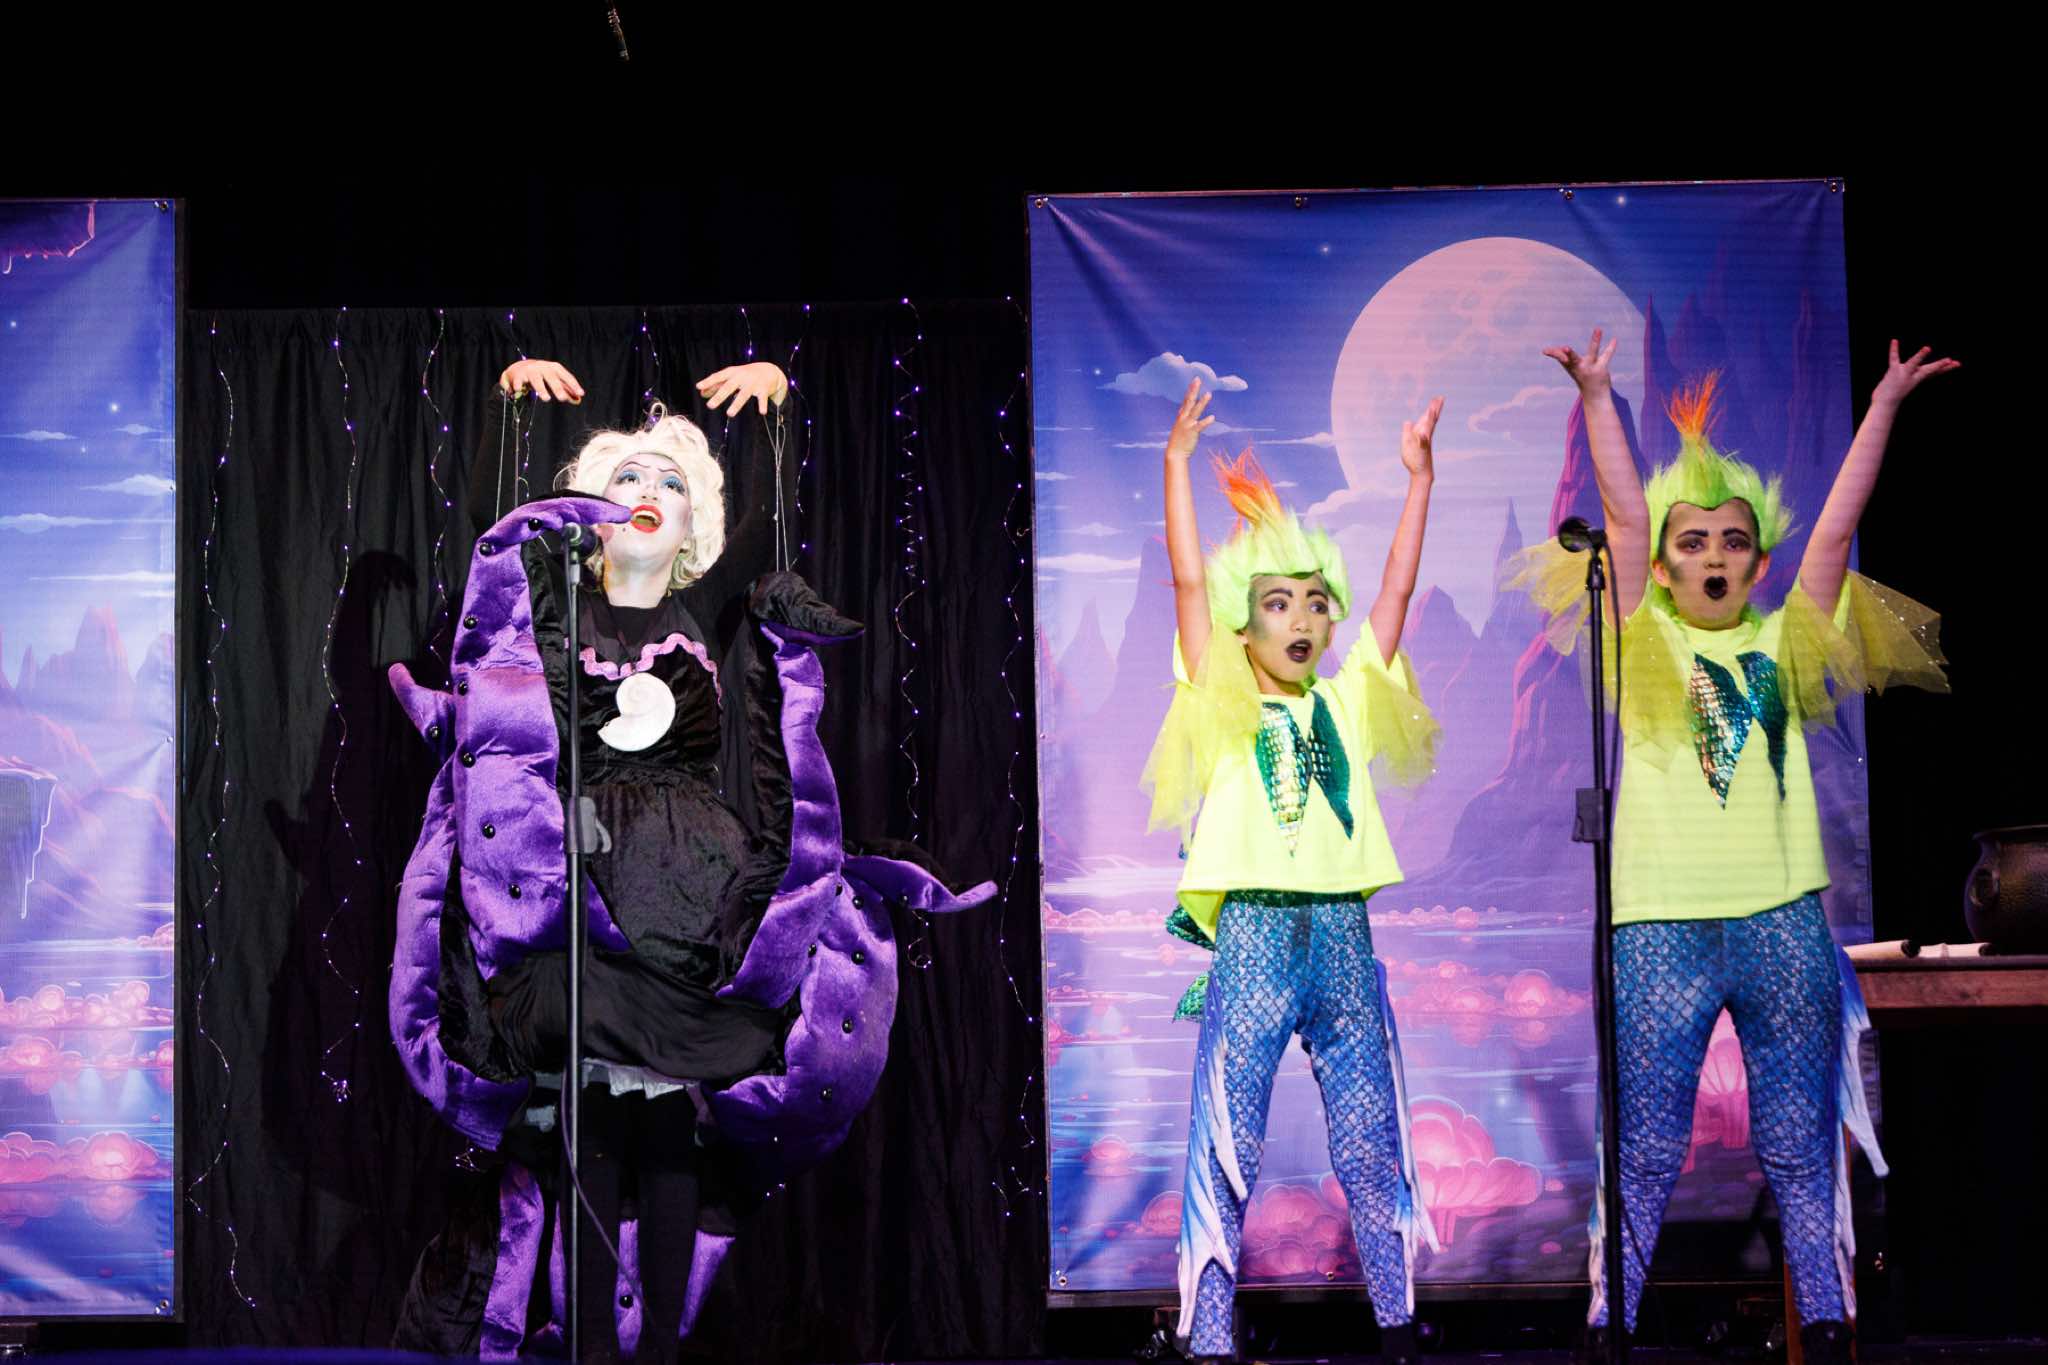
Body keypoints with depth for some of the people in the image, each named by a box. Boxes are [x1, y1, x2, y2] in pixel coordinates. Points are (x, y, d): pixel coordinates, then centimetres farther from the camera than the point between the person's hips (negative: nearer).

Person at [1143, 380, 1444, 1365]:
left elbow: (1395, 591, 10)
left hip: (1343, 935, 3)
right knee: (1226, 1149, -3)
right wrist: (1177, 461, -7)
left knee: (1372, 1147, 7)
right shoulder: (1221, 702, 4)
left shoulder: (1346, 701, 12)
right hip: (1253, 937, -3)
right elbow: (1189, 581, -4)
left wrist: (1419, 479, 8)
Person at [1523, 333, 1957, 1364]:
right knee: (1644, 1154, 1)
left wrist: (1884, 404, 2)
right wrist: (1597, 398, -12)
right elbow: (1624, 514, -4)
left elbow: (1836, 525, 5)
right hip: (1664, 925, -2)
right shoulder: (1646, 643, 5)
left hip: (1783, 921, 2)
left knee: (1803, 1150, 6)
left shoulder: (1784, 642, 11)